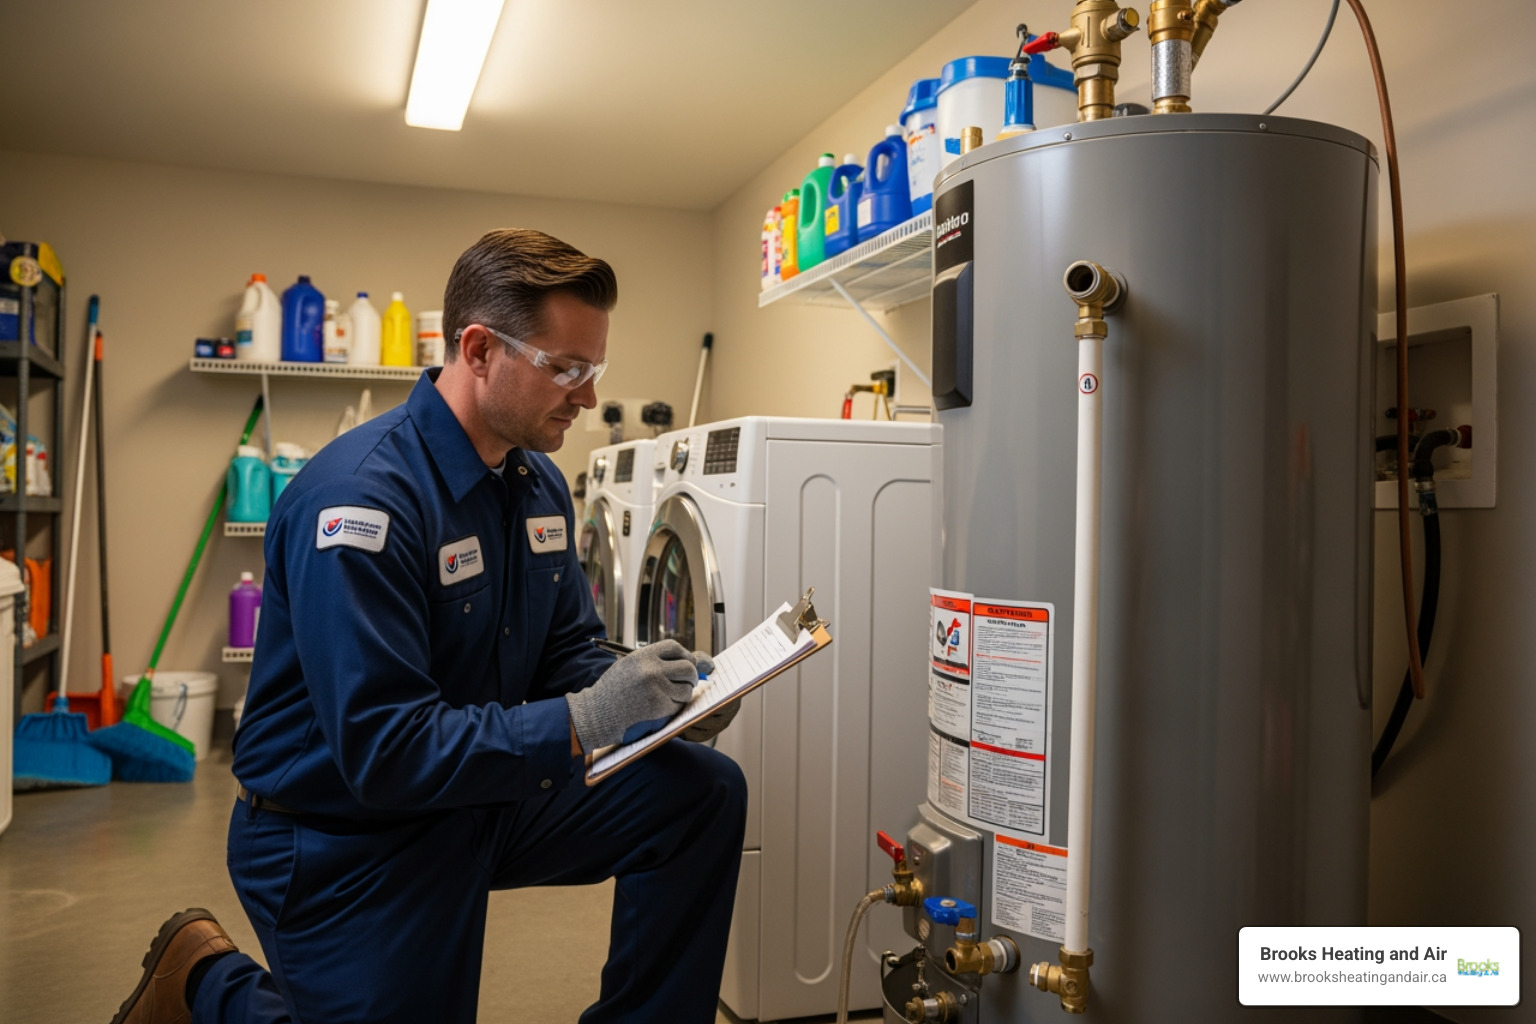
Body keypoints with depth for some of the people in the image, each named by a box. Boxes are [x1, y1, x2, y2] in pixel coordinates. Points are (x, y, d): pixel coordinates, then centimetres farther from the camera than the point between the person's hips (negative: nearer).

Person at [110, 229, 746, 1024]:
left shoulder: (539, 480, 0)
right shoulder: (363, 496, -27)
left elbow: (566, 654, 7)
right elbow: (381, 751, -31)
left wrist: (655, 695, -14)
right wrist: (584, 722, -33)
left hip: (485, 794, 7)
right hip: (342, 835, -7)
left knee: (703, 790, -7)